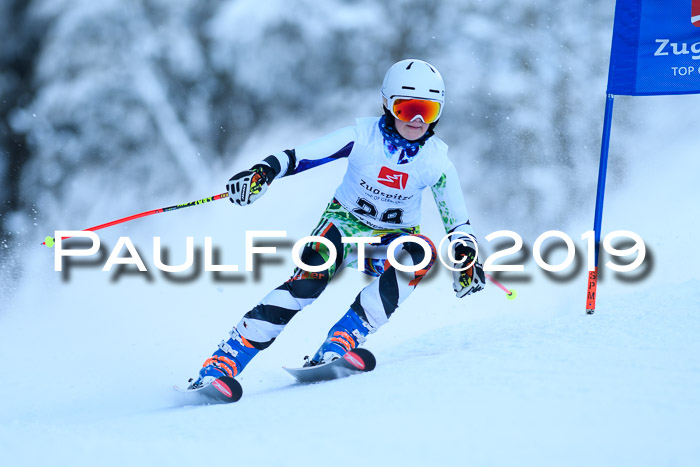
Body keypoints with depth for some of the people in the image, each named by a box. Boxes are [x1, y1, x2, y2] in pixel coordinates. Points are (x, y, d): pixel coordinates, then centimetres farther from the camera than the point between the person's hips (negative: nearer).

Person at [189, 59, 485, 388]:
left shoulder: (435, 161, -11)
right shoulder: (363, 136, -15)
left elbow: (458, 223, -3)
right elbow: (300, 156, -20)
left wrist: (465, 255, -22)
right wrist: (264, 171, -39)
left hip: (392, 240, 2)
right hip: (344, 223, -2)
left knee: (422, 252, -34)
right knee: (308, 280, -32)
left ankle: (338, 346, -37)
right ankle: (220, 366, -32)